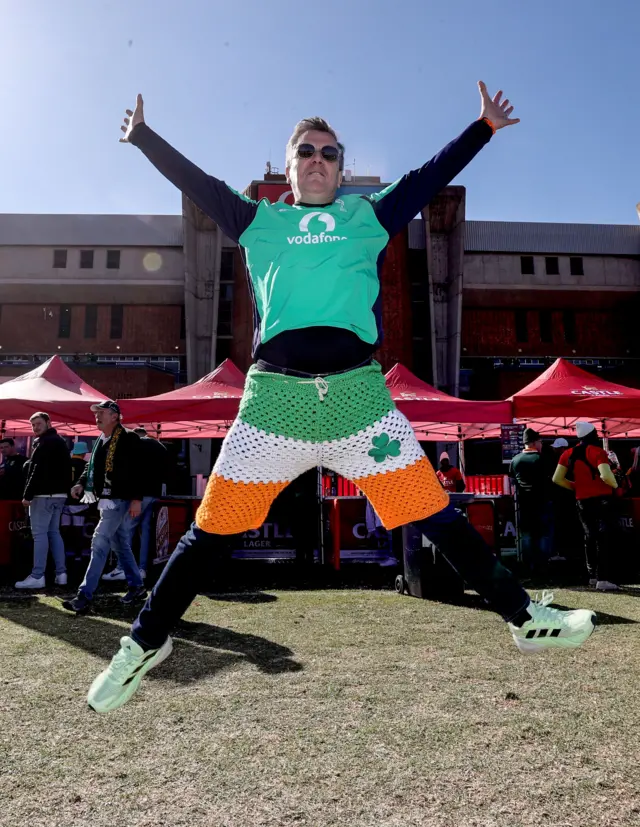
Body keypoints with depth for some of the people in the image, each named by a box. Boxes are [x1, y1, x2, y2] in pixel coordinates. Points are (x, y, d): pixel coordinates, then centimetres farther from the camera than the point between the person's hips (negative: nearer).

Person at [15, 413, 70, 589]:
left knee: (39, 534, -7)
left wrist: (28, 495, -18)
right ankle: (61, 573, 12)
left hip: (44, 494, -10)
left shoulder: (45, 443, -12)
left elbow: (38, 472, -19)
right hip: (59, 493, 10)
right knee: (54, 532, 12)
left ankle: (37, 576, -6)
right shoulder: (59, 441, 19)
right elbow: (65, 470, 21)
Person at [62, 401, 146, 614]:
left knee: (99, 544, -11)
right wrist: (81, 483, 2)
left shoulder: (128, 438, -12)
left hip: (120, 500, -9)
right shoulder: (100, 440, 15)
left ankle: (85, 596, -8)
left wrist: (136, 499, -22)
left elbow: (137, 469, -17)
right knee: (122, 545, 15)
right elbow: (92, 466, 21)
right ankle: (136, 587, 27)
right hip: (107, 499, 9)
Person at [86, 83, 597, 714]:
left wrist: (484, 127, 21)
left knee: (438, 516, 1)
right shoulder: (260, 222, 20)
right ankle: (144, 644, 23)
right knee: (209, 530, 3)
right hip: (274, 395, 0)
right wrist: (143, 135, 23)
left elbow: (430, 177, 22)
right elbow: (196, 183, 23)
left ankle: (524, 618, 18)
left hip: (358, 394, 1)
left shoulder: (369, 217, 22)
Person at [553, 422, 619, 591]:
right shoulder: (598, 451, -10)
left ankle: (593, 576, 22)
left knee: (589, 537, 15)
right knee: (603, 537, -5)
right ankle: (603, 579, -11)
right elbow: (605, 475, -25)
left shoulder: (569, 454, 5)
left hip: (582, 501, 5)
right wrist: (615, 485, -5)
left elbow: (557, 479, 3)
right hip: (602, 499, -5)